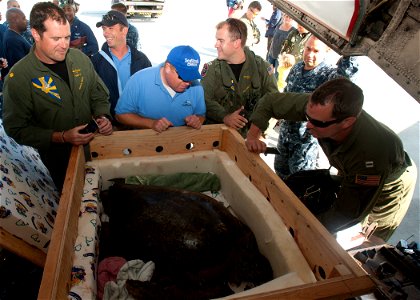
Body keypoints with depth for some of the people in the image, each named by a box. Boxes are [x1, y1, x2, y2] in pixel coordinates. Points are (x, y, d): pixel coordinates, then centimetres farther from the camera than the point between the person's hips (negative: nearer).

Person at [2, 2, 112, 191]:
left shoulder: (79, 58, -7)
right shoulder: (18, 77, -19)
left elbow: (99, 96, 5)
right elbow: (16, 128, -16)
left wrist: (102, 117, -15)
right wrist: (62, 137, -26)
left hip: (93, 144, 4)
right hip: (58, 157, -3)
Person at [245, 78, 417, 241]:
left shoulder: (372, 152, -47)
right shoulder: (318, 108, -34)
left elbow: (349, 213, -35)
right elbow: (271, 101, -17)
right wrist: (253, 135, -28)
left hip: (390, 185, -4)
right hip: (350, 175, 4)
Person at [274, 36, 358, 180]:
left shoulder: (328, 74, -21)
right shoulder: (297, 67, 0)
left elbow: (346, 70, -46)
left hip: (307, 135, -7)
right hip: (286, 129, 7)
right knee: (280, 167, 24)